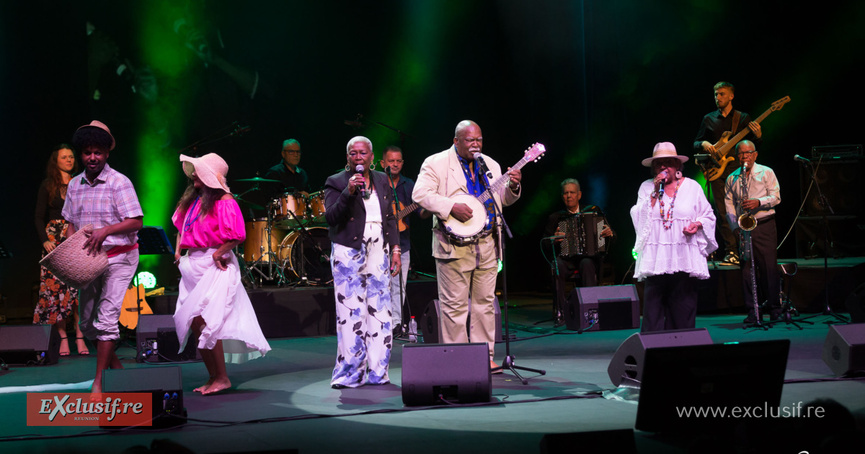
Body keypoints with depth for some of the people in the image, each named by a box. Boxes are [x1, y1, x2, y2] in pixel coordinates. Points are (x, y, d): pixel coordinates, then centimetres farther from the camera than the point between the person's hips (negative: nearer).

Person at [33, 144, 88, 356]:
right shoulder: (48, 185, 7)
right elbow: (39, 217, 6)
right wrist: (45, 240, -8)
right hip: (55, 240, -1)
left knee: (80, 288, -7)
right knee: (56, 287, -6)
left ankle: (80, 337, -4)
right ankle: (63, 337, -2)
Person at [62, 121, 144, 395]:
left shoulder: (119, 183, -9)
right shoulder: (74, 185, 9)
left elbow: (136, 221, -14)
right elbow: (71, 222, 18)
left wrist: (106, 230, -26)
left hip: (119, 258, -7)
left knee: (106, 319, -12)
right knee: (88, 323, 10)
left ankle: (99, 382, -6)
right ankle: (118, 370, 28)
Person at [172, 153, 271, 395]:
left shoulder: (224, 201, -11)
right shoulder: (192, 199, 14)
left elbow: (237, 235, -18)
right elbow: (181, 226, 24)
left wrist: (218, 253, -17)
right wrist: (178, 249, 10)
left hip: (215, 265, -8)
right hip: (192, 264, 8)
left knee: (204, 320, -13)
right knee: (195, 323, 7)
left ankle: (222, 378, -4)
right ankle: (213, 378, 17)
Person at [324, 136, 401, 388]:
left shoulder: (382, 180, 15)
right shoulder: (336, 182, 0)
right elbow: (330, 218, -10)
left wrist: (395, 248, 10)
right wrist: (348, 192, -21)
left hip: (379, 253, 4)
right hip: (349, 254, -4)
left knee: (380, 311, 2)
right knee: (351, 313, -7)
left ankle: (377, 372, 10)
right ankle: (350, 374, 0)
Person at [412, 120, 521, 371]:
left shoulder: (491, 165, 16)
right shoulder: (436, 163, -3)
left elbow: (502, 200, 20)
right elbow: (420, 194, -13)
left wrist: (512, 187, -2)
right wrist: (452, 207, -21)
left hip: (487, 245, 6)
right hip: (454, 244, -5)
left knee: (485, 302, 8)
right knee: (455, 305, -3)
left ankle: (485, 356, 16)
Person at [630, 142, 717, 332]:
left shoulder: (692, 186, 11)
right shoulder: (646, 187, 12)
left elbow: (708, 216, 15)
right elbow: (640, 217, 2)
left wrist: (697, 224, -6)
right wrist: (655, 192, -4)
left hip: (685, 259, 0)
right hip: (655, 259, 0)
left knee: (684, 307, -1)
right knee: (653, 307, -6)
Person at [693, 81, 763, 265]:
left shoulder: (743, 118, 10)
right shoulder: (708, 119, 15)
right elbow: (696, 143, 16)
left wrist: (757, 136, -16)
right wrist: (703, 144, -7)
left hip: (737, 168, -1)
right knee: (723, 212, -3)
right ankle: (731, 251, 0)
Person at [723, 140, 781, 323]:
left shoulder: (766, 173, 5)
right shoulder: (732, 178, 13)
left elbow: (776, 197, -1)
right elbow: (729, 203, 10)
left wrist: (758, 202, -19)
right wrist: (735, 226, -2)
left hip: (764, 225, -3)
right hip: (743, 228, 3)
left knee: (769, 266, -5)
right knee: (747, 269, 0)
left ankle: (775, 309, 2)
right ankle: (753, 311, 4)